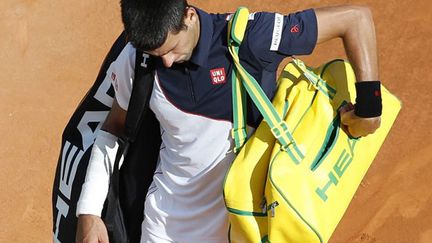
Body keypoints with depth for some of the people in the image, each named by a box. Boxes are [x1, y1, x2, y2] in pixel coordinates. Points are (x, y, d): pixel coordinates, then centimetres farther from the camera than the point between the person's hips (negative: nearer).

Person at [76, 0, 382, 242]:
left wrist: (368, 103, -23)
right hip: (167, 216, 3)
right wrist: (88, 212, 2)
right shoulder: (133, 62, -12)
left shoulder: (246, 38, -25)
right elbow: (115, 128, 6)